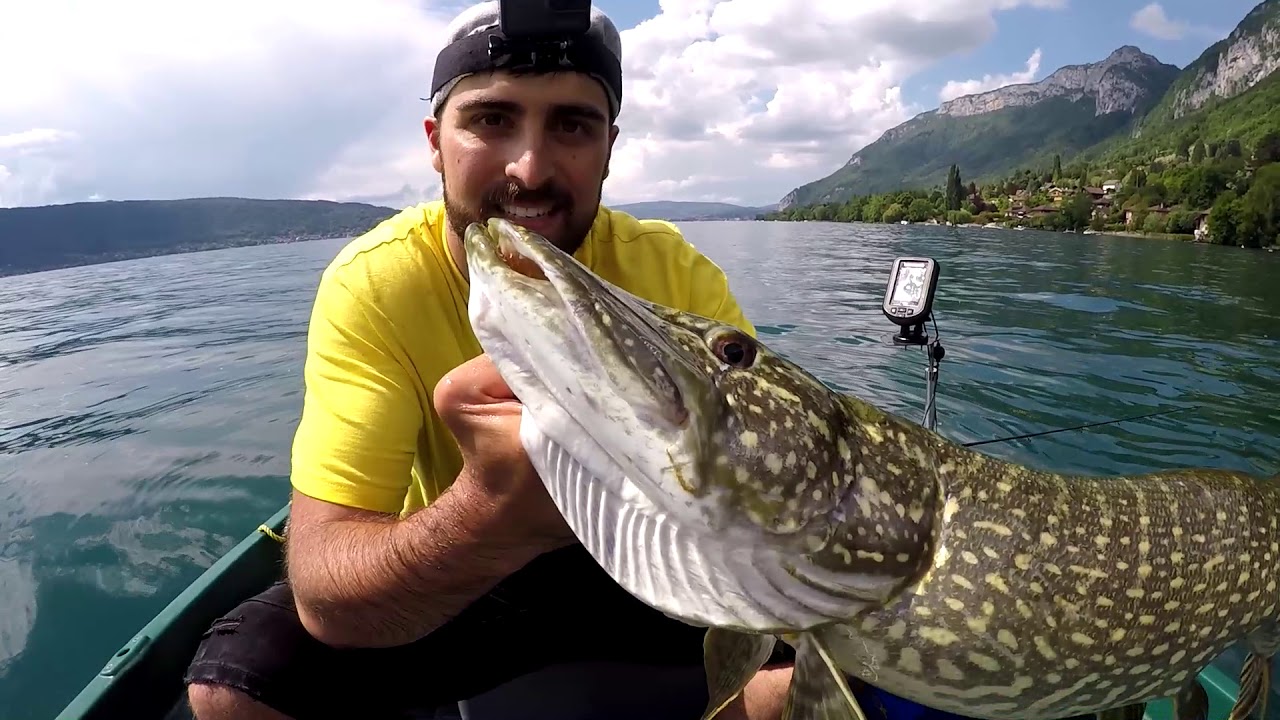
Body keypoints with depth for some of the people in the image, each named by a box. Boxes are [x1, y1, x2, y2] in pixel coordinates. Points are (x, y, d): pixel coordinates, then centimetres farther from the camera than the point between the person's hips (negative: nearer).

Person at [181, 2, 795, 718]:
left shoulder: (675, 274, -18)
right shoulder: (369, 284, -22)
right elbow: (324, 595, -31)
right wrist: (494, 512, -53)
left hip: (649, 570, 1)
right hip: (444, 590, 0)